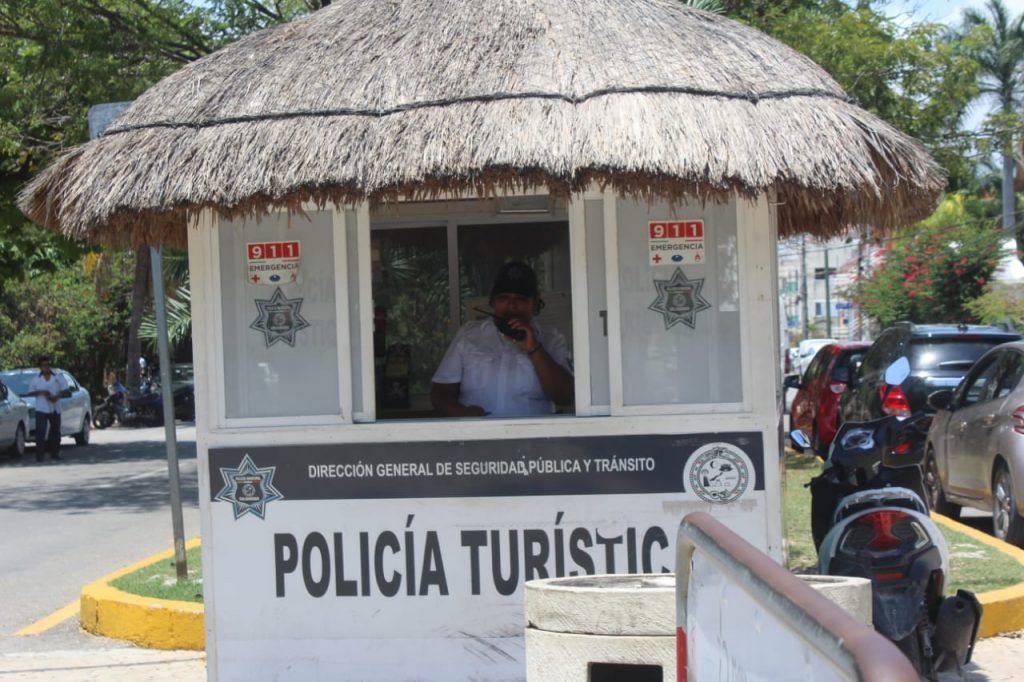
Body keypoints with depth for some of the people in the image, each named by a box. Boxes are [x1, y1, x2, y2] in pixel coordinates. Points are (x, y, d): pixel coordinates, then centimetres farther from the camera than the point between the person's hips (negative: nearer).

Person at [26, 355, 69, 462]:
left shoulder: (58, 378, 5)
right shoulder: (36, 379, 4)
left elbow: (66, 392, 1)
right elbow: (30, 392, 3)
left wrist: (57, 396, -19)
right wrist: (41, 392, -15)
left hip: (55, 409, 2)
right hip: (41, 409, -2)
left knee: (55, 432, 9)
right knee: (40, 432, -11)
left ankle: (55, 453, 20)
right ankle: (39, 455, -11)